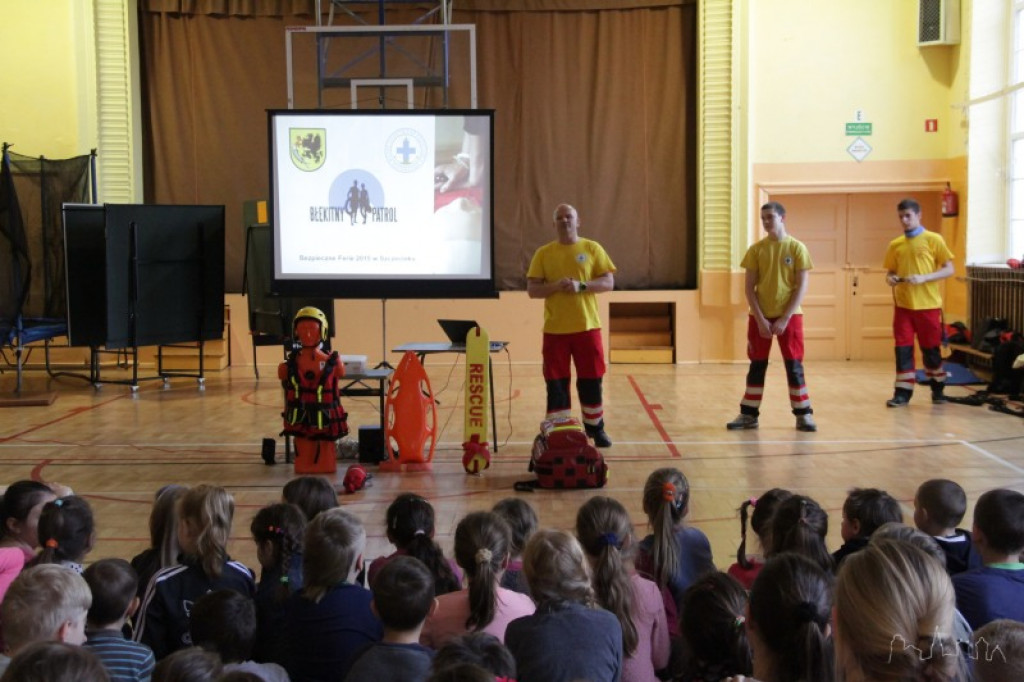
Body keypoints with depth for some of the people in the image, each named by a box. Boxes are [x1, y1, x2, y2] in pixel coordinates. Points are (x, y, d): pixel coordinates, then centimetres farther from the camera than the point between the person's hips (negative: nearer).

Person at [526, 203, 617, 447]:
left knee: (591, 381, 7)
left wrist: (581, 285, -17)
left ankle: (596, 429, 23)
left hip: (587, 326, 0)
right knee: (556, 383, 3)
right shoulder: (543, 253, 4)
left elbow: (608, 282, -1)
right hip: (555, 329, 0)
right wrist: (556, 286, -17)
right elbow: (532, 289, 1)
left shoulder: (593, 249, 3)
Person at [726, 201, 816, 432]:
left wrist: (784, 319, -13)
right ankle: (748, 414, 11)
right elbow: (749, 288, 0)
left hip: (789, 316, -2)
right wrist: (760, 319, -9)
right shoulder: (756, 249, 1)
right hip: (760, 317, 2)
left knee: (794, 365, 0)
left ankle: (803, 414, 7)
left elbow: (801, 287, -6)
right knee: (757, 365, 5)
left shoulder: (797, 248, -3)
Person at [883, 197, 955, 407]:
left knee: (931, 348, 8)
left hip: (928, 304, -3)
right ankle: (902, 392, 5)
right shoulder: (895, 245, 7)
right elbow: (890, 271, 15)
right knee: (903, 348, 0)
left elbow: (949, 270, -4)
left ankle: (937, 389, 26)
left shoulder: (933, 239, -3)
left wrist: (924, 278, -18)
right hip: (903, 304, 3)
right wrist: (890, 279, -9)